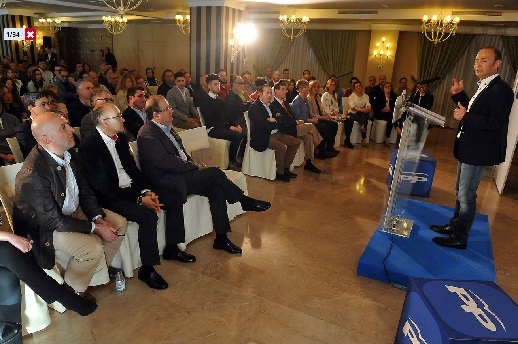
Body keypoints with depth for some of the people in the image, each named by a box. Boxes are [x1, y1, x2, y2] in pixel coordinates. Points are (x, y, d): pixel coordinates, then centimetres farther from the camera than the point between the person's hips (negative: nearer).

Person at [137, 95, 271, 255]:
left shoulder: (167, 127, 14)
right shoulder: (147, 135, -14)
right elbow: (166, 162, -21)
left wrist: (193, 164, 3)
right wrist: (194, 167, -13)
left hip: (179, 174, 9)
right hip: (167, 183, -9)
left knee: (217, 190, -10)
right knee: (215, 173, -20)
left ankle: (221, 238, -3)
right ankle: (245, 202, 0)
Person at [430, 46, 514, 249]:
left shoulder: (501, 90, -18)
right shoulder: (483, 87, 13)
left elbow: (496, 123, -25)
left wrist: (465, 117, -25)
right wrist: (459, 95, 10)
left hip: (478, 152, -10)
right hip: (468, 149, 10)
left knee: (466, 196, -1)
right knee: (460, 193, 21)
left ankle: (460, 238, 11)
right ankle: (454, 225, 36)